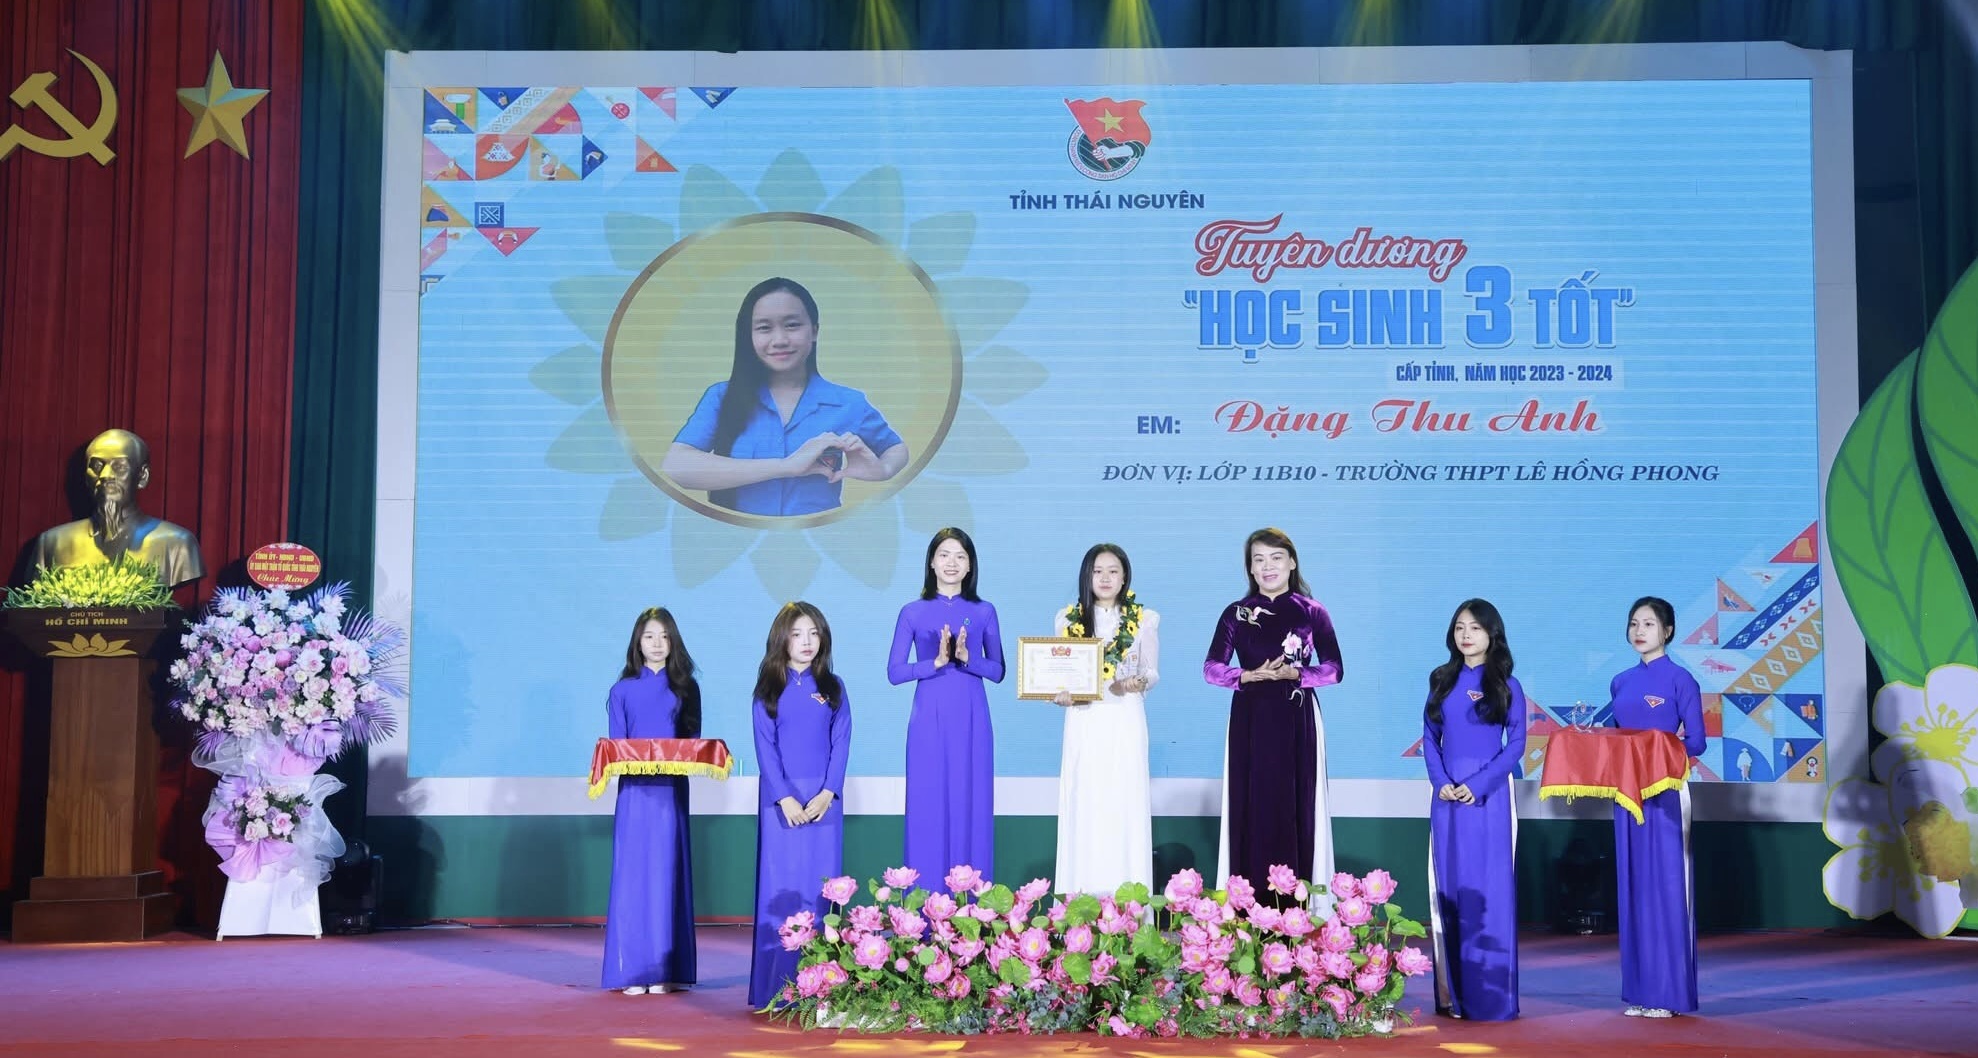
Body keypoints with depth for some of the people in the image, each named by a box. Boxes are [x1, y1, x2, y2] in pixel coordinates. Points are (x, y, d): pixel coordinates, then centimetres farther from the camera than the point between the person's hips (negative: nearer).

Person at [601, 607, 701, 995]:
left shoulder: (685, 687, 9)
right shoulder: (623, 690, 7)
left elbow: (694, 740, 7)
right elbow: (615, 745, 4)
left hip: (671, 789, 1)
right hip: (634, 790, 0)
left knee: (667, 872, -1)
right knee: (633, 873, -3)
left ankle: (664, 970, 2)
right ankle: (633, 970, 0)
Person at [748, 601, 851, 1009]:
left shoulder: (833, 687, 8)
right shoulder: (768, 689, 5)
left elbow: (841, 743, 2)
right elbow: (765, 747, -1)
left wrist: (827, 793, -12)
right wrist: (785, 798, -12)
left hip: (823, 797, 1)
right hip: (781, 797, -1)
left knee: (820, 885, 0)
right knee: (781, 887, -2)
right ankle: (778, 987, 1)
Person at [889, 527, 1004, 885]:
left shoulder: (984, 612, 6)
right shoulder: (913, 612, 4)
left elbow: (997, 671, 5)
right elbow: (894, 672, -1)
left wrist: (966, 657, -13)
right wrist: (937, 661, -15)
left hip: (972, 722, 1)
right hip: (929, 721, -1)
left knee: (972, 808, 2)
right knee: (928, 810, -1)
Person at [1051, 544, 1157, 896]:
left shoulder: (1144, 620, 6)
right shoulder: (1068, 619, 10)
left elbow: (1152, 672, 7)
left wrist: (1138, 682, -15)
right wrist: (1061, 694, -10)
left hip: (1125, 722, -1)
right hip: (1083, 722, 1)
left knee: (1124, 803, -4)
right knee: (1083, 802, -2)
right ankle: (1081, 902, 2)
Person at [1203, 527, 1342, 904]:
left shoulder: (1312, 612, 2)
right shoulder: (1236, 614, 5)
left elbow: (1334, 669, 0)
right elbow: (1212, 668, 1)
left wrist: (1293, 673, -15)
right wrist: (1251, 675, -16)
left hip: (1297, 721, -1)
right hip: (1250, 721, 1)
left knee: (1295, 806, -1)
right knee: (1250, 806, -1)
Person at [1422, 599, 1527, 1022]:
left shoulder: (1506, 685, 1)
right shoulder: (1442, 680, 11)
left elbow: (1516, 743, -3)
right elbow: (1429, 737, 10)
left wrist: (1478, 784, -13)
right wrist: (1441, 782, -6)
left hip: (1488, 793, -4)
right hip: (1447, 794, 4)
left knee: (1488, 887, -3)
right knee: (1448, 885, 4)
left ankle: (1489, 994, 1)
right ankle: (1452, 992, 10)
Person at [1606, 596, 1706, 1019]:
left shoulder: (1680, 679, -4)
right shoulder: (1621, 683, 13)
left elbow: (1695, 742, -6)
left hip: (1665, 793, -6)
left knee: (1665, 886, -4)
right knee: (1633, 887, 6)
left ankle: (1670, 992, 1)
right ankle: (1639, 990, 12)